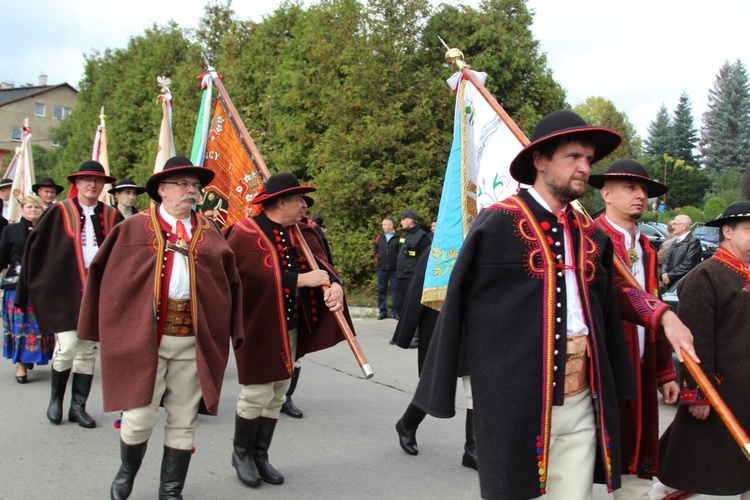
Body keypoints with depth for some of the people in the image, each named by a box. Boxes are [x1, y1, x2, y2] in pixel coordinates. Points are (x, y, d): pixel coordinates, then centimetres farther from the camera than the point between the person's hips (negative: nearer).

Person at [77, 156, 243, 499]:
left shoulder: (210, 234, 9)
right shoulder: (135, 228, 3)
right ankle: (126, 472, 31)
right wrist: (111, 326, 1)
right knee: (140, 416, -1)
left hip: (193, 339, 3)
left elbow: (230, 284, 10)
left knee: (183, 421, 9)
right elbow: (106, 276, 4)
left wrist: (230, 332, 4)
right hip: (144, 334, -2)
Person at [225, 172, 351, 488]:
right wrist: (301, 279, -23)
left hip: (291, 328, 7)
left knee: (277, 396, 13)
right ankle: (242, 454, 21)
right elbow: (258, 277, -24)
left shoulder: (302, 233, 7)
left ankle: (260, 455, 27)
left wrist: (334, 285, -24)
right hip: (258, 327, -6)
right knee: (257, 394, -2)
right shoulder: (245, 234, -13)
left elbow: (320, 263, -2)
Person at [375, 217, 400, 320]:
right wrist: (377, 257, 11)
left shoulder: (398, 237, -5)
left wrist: (398, 261, -5)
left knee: (395, 291, 1)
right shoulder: (379, 237, 10)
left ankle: (395, 312, 8)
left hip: (395, 269, -4)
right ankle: (382, 311, 14)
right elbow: (376, 249, 23)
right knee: (381, 290, 6)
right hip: (381, 269, 4)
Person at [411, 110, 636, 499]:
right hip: (518, 403, -5)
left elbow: (604, 313, 15)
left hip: (582, 405, 5)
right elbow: (458, 306, -6)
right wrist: (441, 390, -5)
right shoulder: (498, 224, -7)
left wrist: (612, 392, 13)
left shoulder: (591, 235, 11)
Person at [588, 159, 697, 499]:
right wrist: (664, 315, -41)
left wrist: (665, 373, 17)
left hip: (640, 373, 8)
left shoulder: (646, 248, 16)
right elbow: (613, 290, -28)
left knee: (637, 471, 12)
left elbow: (652, 314, 19)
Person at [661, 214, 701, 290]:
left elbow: (687, 264, -18)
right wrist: (664, 273, -6)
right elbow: (667, 260, 14)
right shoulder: (675, 242, 18)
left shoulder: (694, 241, -9)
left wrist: (670, 275, -14)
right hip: (671, 284, 8)